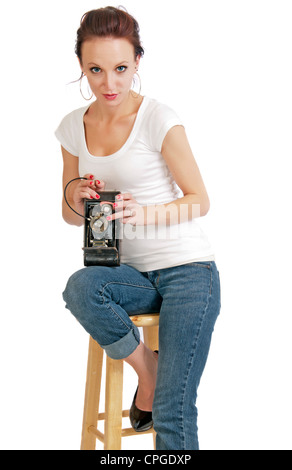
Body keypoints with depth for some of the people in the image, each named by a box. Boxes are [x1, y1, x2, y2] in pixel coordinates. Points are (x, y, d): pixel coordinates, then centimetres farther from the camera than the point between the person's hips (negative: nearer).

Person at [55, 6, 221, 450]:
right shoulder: (73, 127, 5)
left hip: (188, 269, -4)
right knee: (81, 287, -30)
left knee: (172, 412, -12)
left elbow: (200, 201, -6)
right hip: (134, 274, 5)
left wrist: (144, 213, -24)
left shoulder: (159, 120, -11)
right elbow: (71, 216, 13)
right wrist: (77, 199, -11)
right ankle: (146, 369, -6)